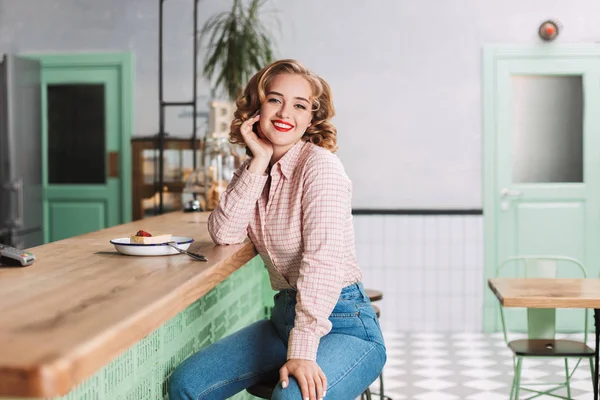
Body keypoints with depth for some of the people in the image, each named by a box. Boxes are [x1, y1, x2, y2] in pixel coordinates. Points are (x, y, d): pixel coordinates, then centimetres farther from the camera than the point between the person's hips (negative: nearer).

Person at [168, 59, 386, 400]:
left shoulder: (320, 165, -14)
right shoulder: (253, 169, 9)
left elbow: (323, 260, -24)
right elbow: (225, 234, -6)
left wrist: (302, 352, -30)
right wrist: (259, 163, -11)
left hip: (344, 325, -7)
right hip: (285, 316, 7)